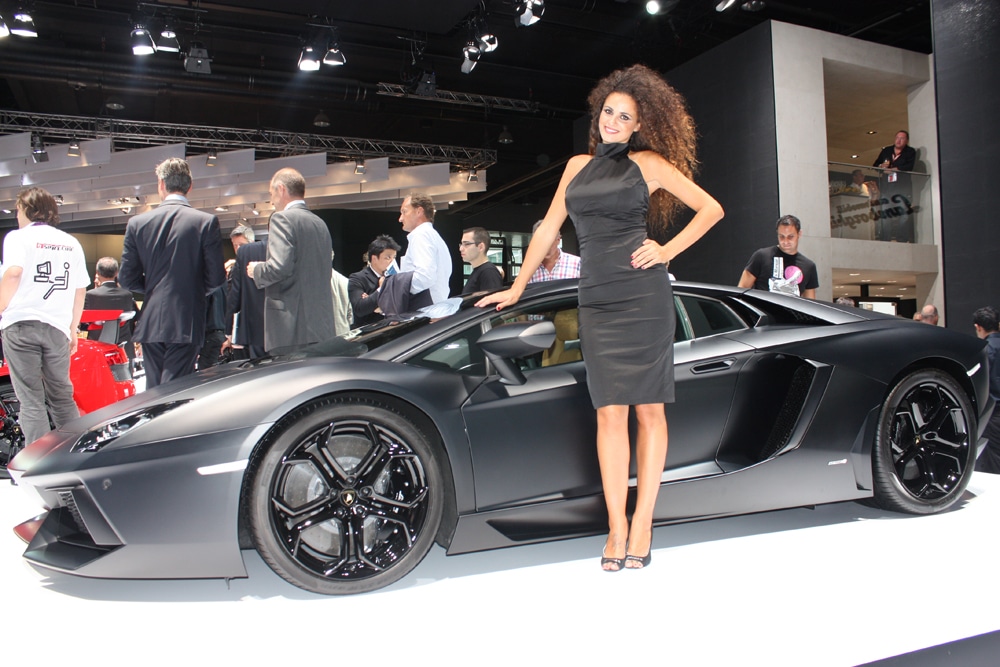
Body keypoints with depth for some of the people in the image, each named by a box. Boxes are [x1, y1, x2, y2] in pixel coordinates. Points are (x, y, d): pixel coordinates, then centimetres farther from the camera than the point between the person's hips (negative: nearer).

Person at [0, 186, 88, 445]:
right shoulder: (71, 243, 16)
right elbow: (80, 290, 14)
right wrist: (73, 331, 20)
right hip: (57, 327, 4)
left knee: (31, 400, -3)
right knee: (62, 397, 13)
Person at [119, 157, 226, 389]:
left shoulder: (137, 223, 2)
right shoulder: (206, 222, -6)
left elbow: (127, 278, 4)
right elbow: (216, 278, -7)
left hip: (150, 324, 3)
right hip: (186, 323, -3)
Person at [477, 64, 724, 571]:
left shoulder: (649, 163, 7)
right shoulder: (578, 166, 19)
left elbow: (711, 209, 8)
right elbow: (547, 229, 23)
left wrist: (668, 251, -3)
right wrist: (516, 289, 24)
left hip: (643, 297, -3)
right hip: (596, 301, 3)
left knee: (648, 409, 0)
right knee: (610, 413, -1)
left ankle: (642, 523, 7)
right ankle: (616, 526, 4)